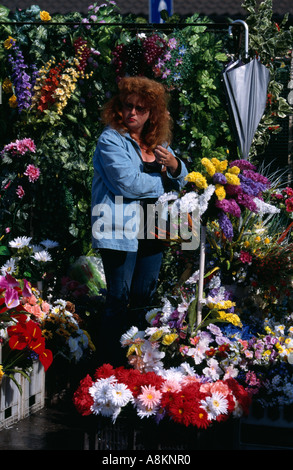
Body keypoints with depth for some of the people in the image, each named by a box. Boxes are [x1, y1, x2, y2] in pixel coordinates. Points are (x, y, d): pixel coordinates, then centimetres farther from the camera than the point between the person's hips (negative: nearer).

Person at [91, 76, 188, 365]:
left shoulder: (158, 142, 13)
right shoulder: (111, 140, -8)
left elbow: (180, 180, 18)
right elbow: (128, 183, -20)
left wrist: (174, 165, -5)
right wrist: (161, 181, -4)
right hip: (120, 230, -7)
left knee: (145, 297, 12)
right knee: (119, 299, -4)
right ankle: (111, 367, 3)